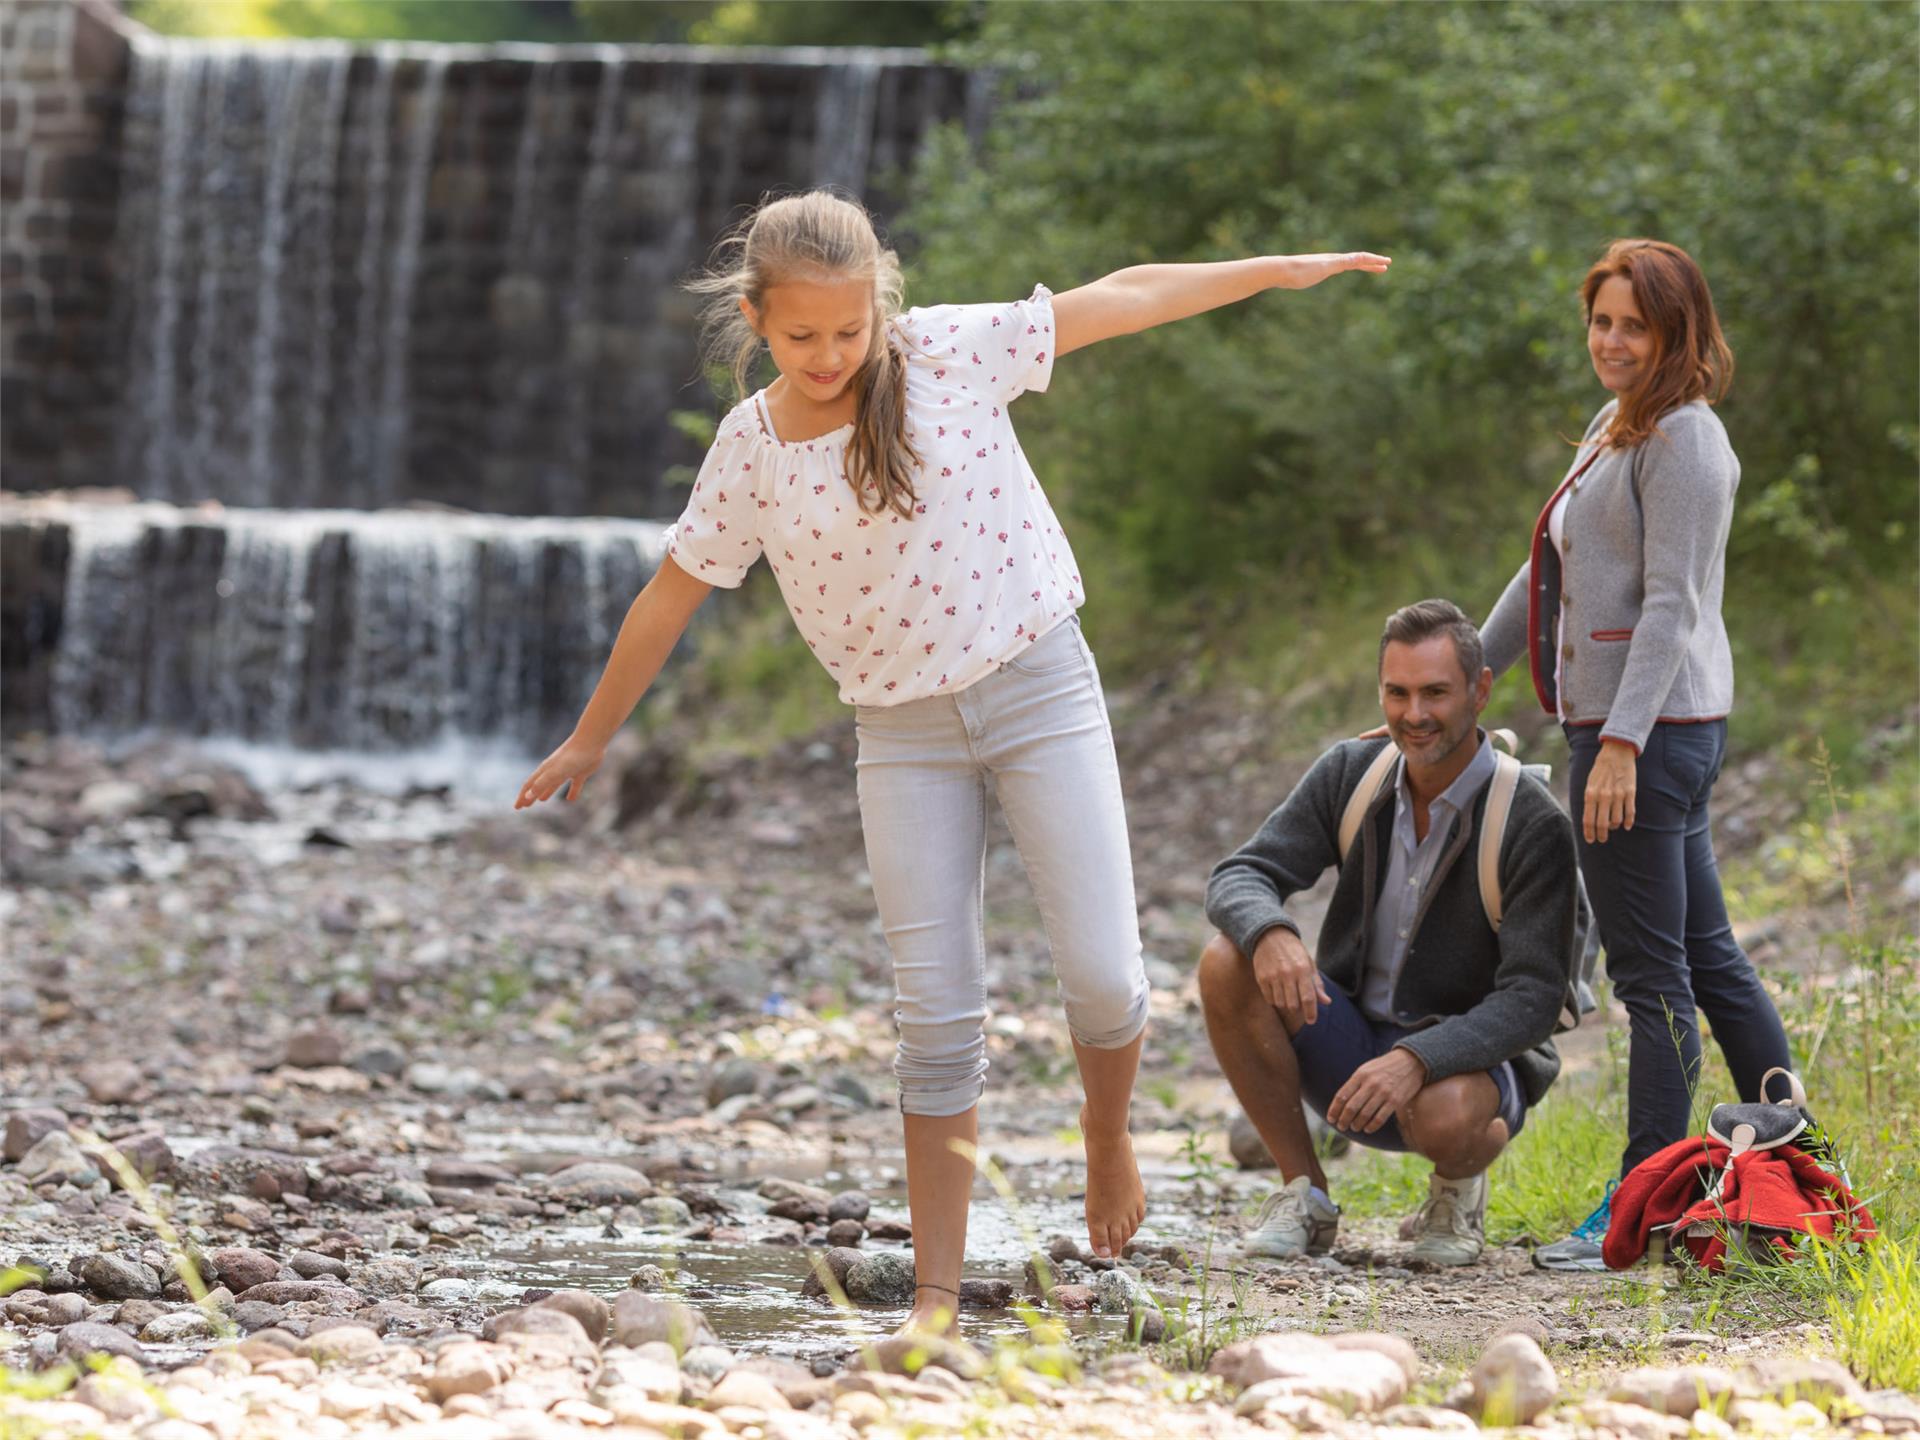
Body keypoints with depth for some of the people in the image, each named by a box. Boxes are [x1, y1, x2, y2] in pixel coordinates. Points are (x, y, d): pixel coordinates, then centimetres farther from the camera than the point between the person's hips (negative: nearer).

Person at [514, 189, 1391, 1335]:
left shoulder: (946, 354, -8)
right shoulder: (750, 449, -3)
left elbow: (1124, 297, -2)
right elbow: (671, 598, 9)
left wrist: (1282, 270, -2)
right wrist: (589, 742, 16)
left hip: (1039, 685, -1)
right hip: (904, 734, 1)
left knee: (1102, 974, -8)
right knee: (937, 1013, -3)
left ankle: (1109, 1132, 26)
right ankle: (938, 1296, 2)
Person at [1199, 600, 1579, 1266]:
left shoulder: (1533, 824, -17)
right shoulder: (1351, 774, -3)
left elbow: (1532, 998, -22)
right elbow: (1238, 878, -8)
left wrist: (1417, 1060, -39)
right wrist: (1271, 935, -34)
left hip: (1472, 1058, -5)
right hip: (1350, 1040, 5)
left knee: (1442, 1113, -41)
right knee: (1228, 963, -23)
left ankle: (1459, 1184, 0)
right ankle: (1303, 1196, -9)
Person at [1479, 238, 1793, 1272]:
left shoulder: (1680, 437, -11)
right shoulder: (1613, 429, 19)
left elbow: (1672, 603, -18)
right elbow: (1548, 572, 26)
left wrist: (1621, 741, -24)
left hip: (1650, 726, -10)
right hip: (1618, 725, 10)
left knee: (1653, 973, -6)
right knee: (1707, 959, 13)